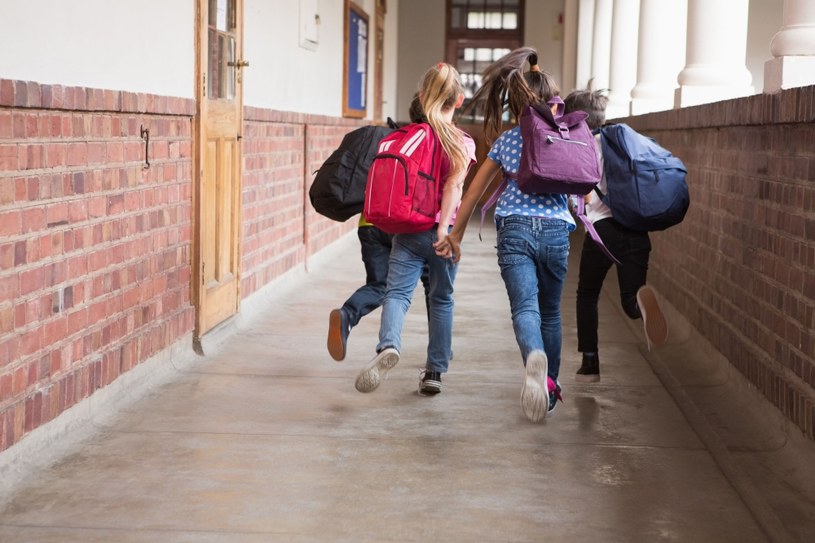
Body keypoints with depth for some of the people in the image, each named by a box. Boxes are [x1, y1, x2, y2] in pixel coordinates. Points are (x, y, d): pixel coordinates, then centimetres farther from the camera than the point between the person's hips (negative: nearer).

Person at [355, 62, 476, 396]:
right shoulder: (463, 143, -3)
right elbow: (454, 184, -18)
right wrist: (444, 227, -23)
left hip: (407, 230, 1)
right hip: (441, 231, -1)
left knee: (397, 292, -7)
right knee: (441, 299, 15)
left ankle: (389, 344, -38)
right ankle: (435, 371, 21)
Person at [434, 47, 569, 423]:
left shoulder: (504, 141, 10)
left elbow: (474, 191, 13)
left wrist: (456, 234, 20)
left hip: (514, 230, 0)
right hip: (555, 231, 1)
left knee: (524, 307, -13)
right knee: (549, 311, 18)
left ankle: (535, 357, -46)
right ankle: (549, 385, 26)